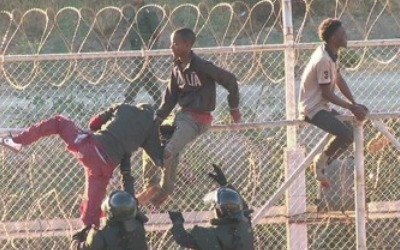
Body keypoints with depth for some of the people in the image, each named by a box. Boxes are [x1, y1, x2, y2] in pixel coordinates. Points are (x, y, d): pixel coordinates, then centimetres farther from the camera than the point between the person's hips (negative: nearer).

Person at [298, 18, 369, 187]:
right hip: (313, 108, -10)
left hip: (322, 107, 10)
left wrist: (355, 105, 2)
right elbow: (328, 94, -22)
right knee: (346, 134, -24)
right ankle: (322, 160, -3)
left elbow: (339, 81, 10)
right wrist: (352, 107, -18)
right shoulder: (324, 60, -24)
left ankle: (323, 163, 17)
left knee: (352, 130, 13)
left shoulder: (331, 55, 7)